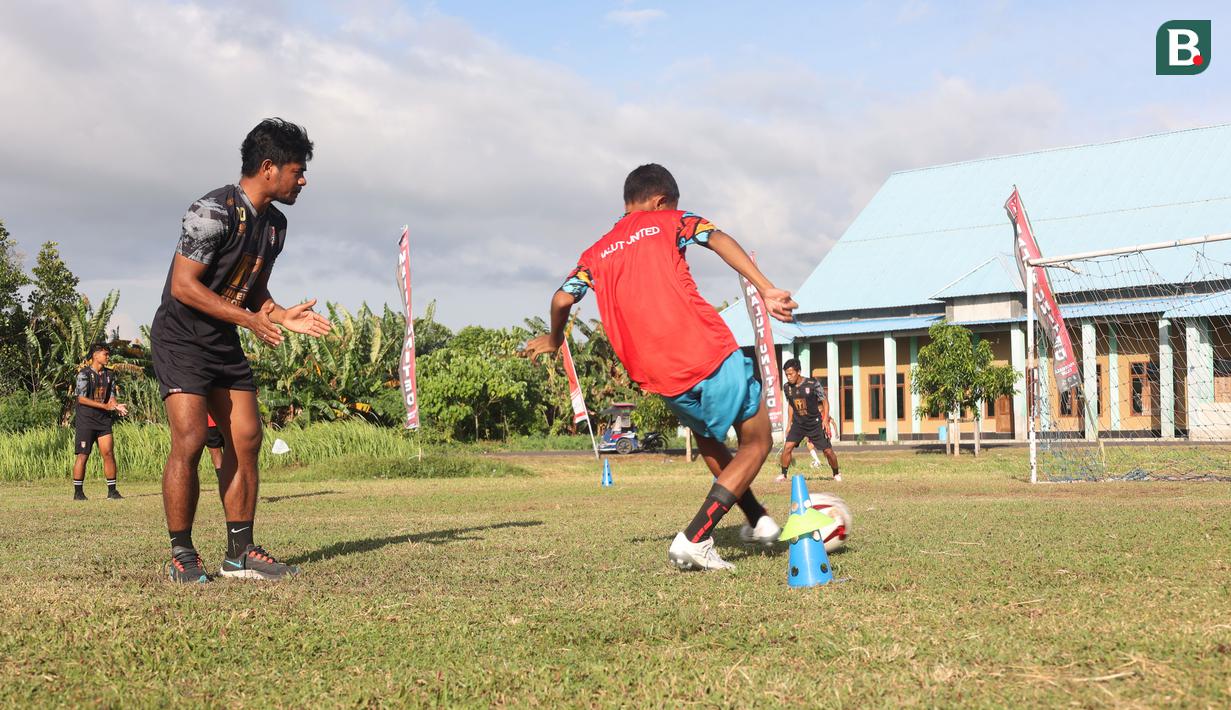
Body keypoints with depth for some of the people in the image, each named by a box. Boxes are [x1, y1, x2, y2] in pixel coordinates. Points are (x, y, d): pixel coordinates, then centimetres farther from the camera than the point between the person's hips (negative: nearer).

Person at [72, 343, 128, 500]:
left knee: (108, 453, -2)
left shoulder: (110, 375, 12)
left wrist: (117, 407, -13)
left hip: (104, 419, 5)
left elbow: (111, 397, 10)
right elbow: (81, 398, -13)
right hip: (85, 419, -5)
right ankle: (78, 492, 3)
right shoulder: (84, 374, -6)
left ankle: (112, 490, 3)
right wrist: (105, 406, -19)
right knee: (83, 455, -4)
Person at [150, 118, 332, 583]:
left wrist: (283, 316, -2)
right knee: (190, 441, -16)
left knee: (246, 439, 1)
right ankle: (182, 558, -6)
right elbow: (182, 285, -21)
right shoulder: (214, 212, -19)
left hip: (226, 343, 8)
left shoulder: (275, 225, 8)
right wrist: (250, 319, -25)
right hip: (181, 338, -8)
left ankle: (240, 553, 8)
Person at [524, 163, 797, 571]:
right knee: (756, 444, 9)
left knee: (708, 438, 32)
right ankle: (693, 541, -3)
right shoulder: (669, 221, 11)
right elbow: (719, 240, -8)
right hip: (712, 353, -4)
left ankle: (758, 521, 37)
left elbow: (562, 299, 3)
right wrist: (765, 289, -16)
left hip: (662, 379, 5)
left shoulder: (596, 254, 19)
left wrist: (553, 340, 23)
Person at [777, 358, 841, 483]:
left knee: (828, 451, 0)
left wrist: (825, 420, -17)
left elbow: (825, 401, -7)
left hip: (815, 423, -3)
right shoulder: (787, 387, -4)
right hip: (798, 423, 3)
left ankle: (836, 474, 23)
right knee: (787, 447, -15)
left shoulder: (813, 384, -17)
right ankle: (783, 474, -1)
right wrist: (789, 424, 12)